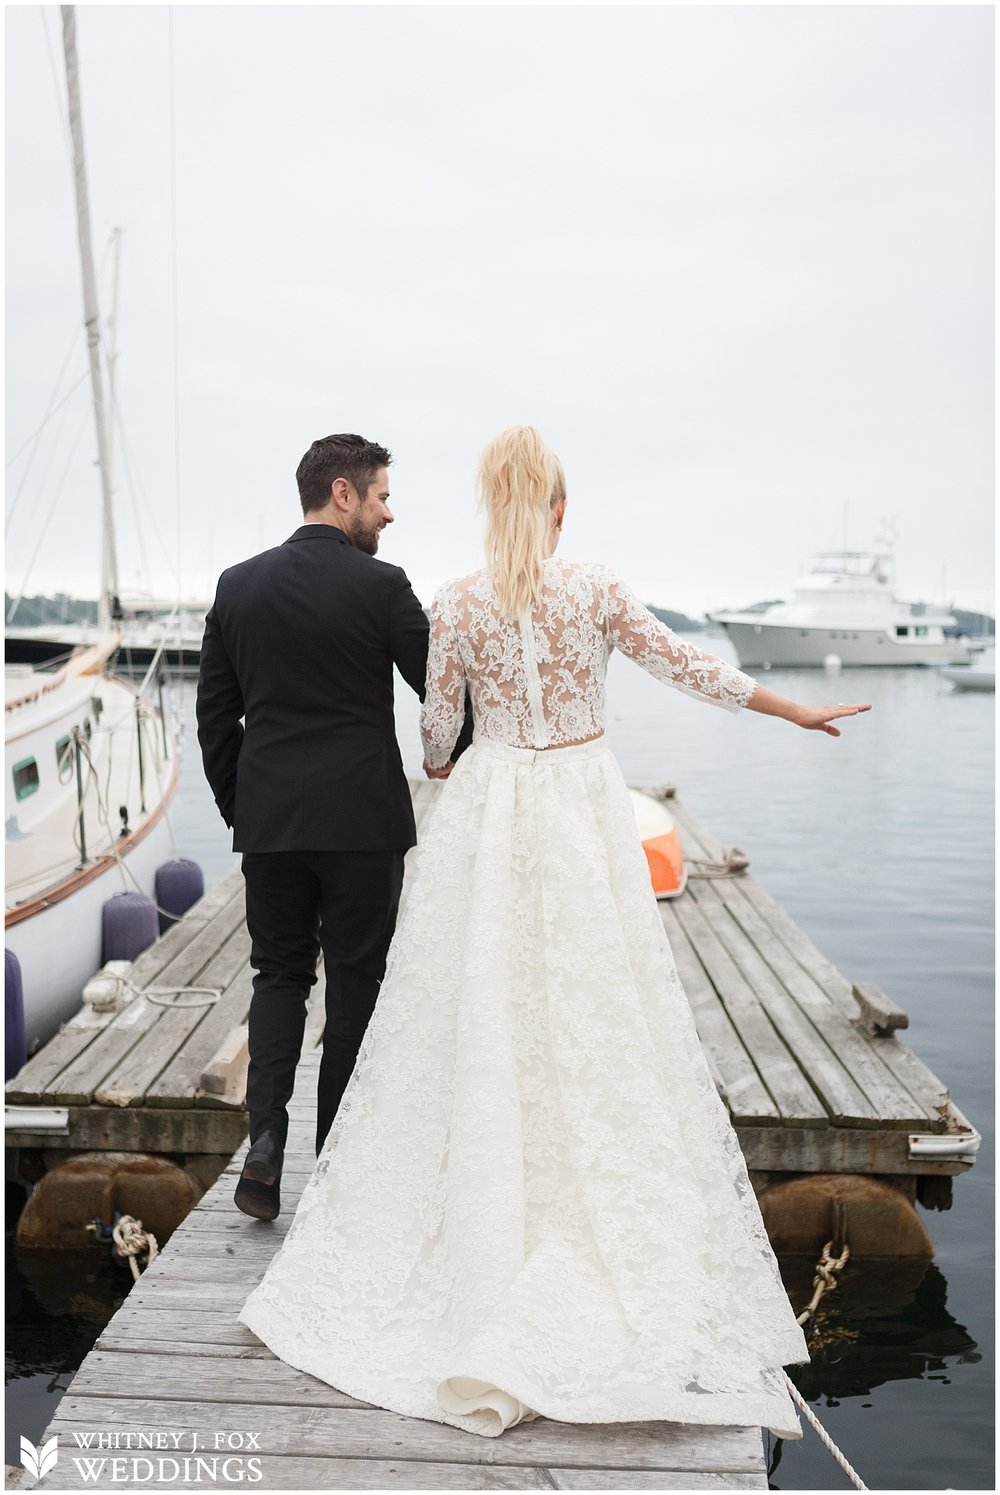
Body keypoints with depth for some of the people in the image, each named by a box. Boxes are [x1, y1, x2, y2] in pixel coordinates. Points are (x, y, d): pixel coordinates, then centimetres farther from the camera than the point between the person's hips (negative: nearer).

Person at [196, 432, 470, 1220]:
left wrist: (239, 810, 16)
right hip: (362, 820, -4)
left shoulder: (238, 585, 6)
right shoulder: (380, 586, -8)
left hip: (267, 821, 4)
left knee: (279, 974, 16)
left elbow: (214, 714, 8)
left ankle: (267, 1135, 0)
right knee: (356, 981, 9)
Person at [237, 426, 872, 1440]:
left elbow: (438, 726, 5)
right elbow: (687, 670, 1)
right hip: (582, 811, 0)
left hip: (486, 814, 1)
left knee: (481, 1015, 8)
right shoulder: (598, 591, -5)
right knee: (594, 1010, 7)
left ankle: (480, 1232, 16)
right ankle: (608, 1217, 15)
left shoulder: (456, 605, -2)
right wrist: (798, 711, 14)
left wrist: (443, 769, 29)